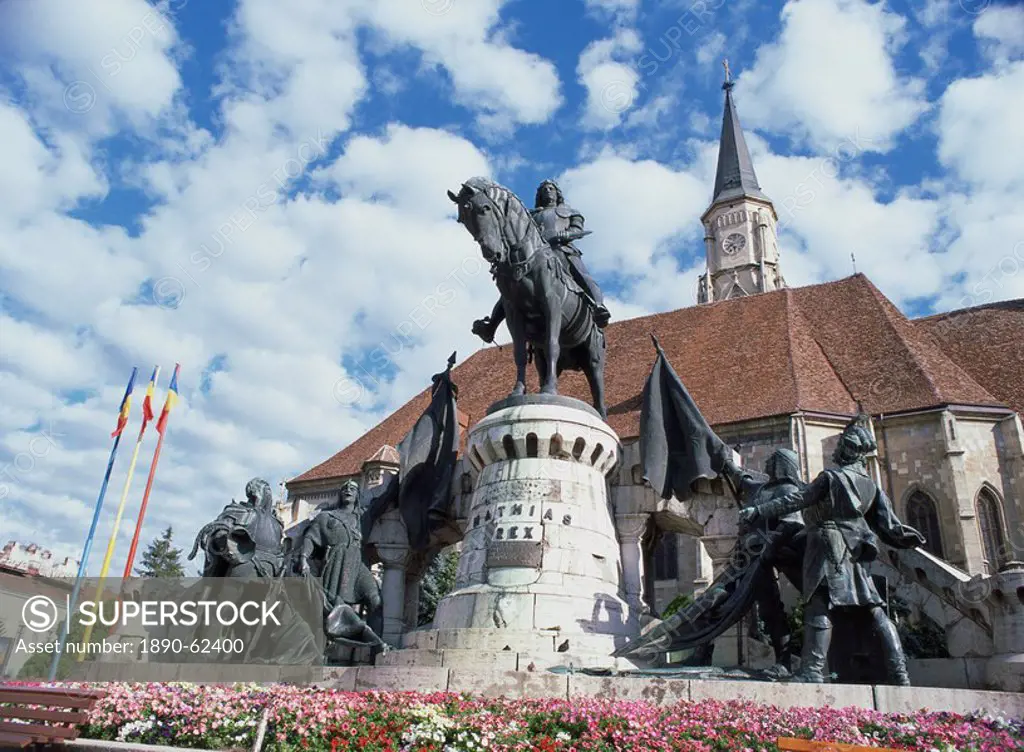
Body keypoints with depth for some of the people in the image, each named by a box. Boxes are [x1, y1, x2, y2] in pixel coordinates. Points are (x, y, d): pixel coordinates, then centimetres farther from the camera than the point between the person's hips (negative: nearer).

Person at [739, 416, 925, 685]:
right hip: (855, 554, 6)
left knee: (820, 608, -12)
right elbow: (889, 526, 11)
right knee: (876, 610, 12)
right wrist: (907, 538, 30)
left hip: (828, 550, -6)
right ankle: (899, 673, 12)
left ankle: (812, 672, -19)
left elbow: (795, 501, -8)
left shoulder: (831, 477, -4)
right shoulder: (872, 486, 13)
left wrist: (758, 511, -7)